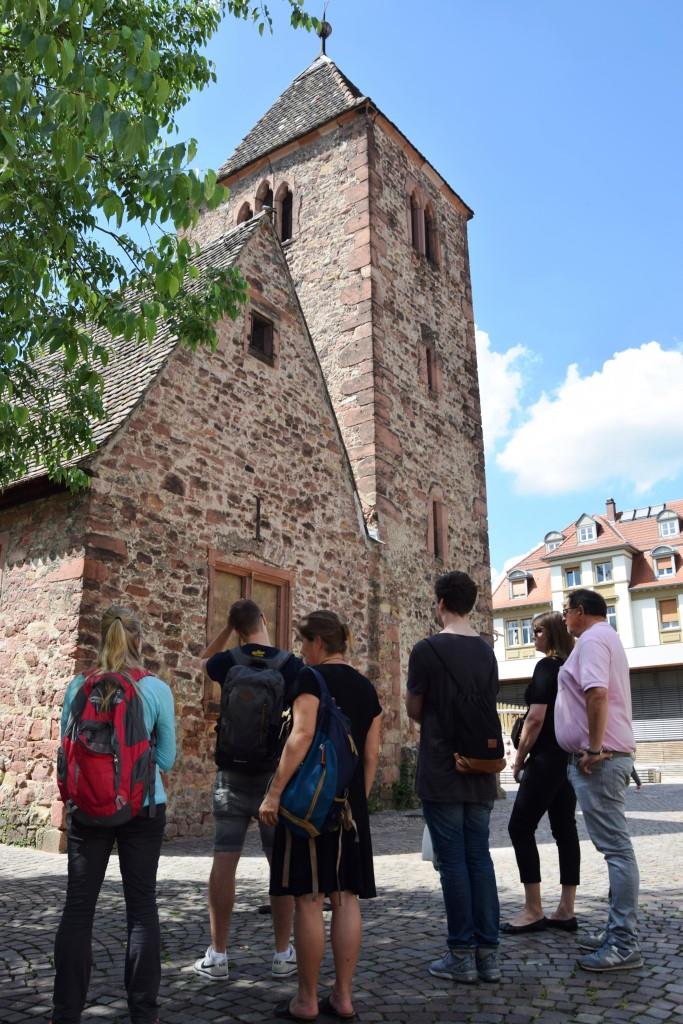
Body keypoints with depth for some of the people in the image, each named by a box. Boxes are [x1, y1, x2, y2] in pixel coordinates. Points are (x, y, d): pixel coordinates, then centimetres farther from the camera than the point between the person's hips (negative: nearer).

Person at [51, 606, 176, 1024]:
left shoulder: (78, 686, -2)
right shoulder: (157, 689, -6)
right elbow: (166, 758, 0)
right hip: (143, 808, -1)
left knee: (78, 906, 10)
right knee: (142, 905, 7)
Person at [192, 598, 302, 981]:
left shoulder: (228, 662, -4)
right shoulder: (293, 666, -7)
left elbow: (205, 660, 21)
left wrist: (227, 628, 16)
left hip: (233, 774, 1)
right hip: (277, 775, -1)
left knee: (225, 858, 4)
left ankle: (218, 956, 9)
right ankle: (284, 954, 15)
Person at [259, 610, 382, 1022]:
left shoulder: (311, 678, -9)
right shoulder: (366, 687, 11)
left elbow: (303, 734, -21)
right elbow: (371, 756, 12)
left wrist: (275, 791, -19)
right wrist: (359, 799, 19)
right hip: (350, 802, 7)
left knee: (309, 898, 1)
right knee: (345, 897, 9)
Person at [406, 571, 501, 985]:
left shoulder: (427, 650, -10)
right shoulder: (487, 651, 5)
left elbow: (414, 710, -2)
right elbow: (490, 709, 12)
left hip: (441, 772, -5)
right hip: (480, 771, 5)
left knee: (452, 861, 2)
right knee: (480, 857, 10)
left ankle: (462, 955, 9)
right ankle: (488, 952, 15)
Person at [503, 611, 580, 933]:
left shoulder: (546, 666, -13)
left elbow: (535, 718, -19)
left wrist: (519, 758, -9)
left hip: (546, 759, -9)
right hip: (570, 757, 9)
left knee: (520, 827, -3)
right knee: (565, 829, 8)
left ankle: (533, 910, -1)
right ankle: (566, 911, 11)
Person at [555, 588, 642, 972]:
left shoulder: (592, 640, -12)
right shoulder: (607, 638, 21)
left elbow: (597, 694, -27)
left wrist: (593, 748, -23)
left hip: (598, 758, -11)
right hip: (609, 753, 11)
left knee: (616, 847, -7)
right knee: (614, 845, 14)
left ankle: (626, 945, -2)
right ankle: (620, 931, 22)